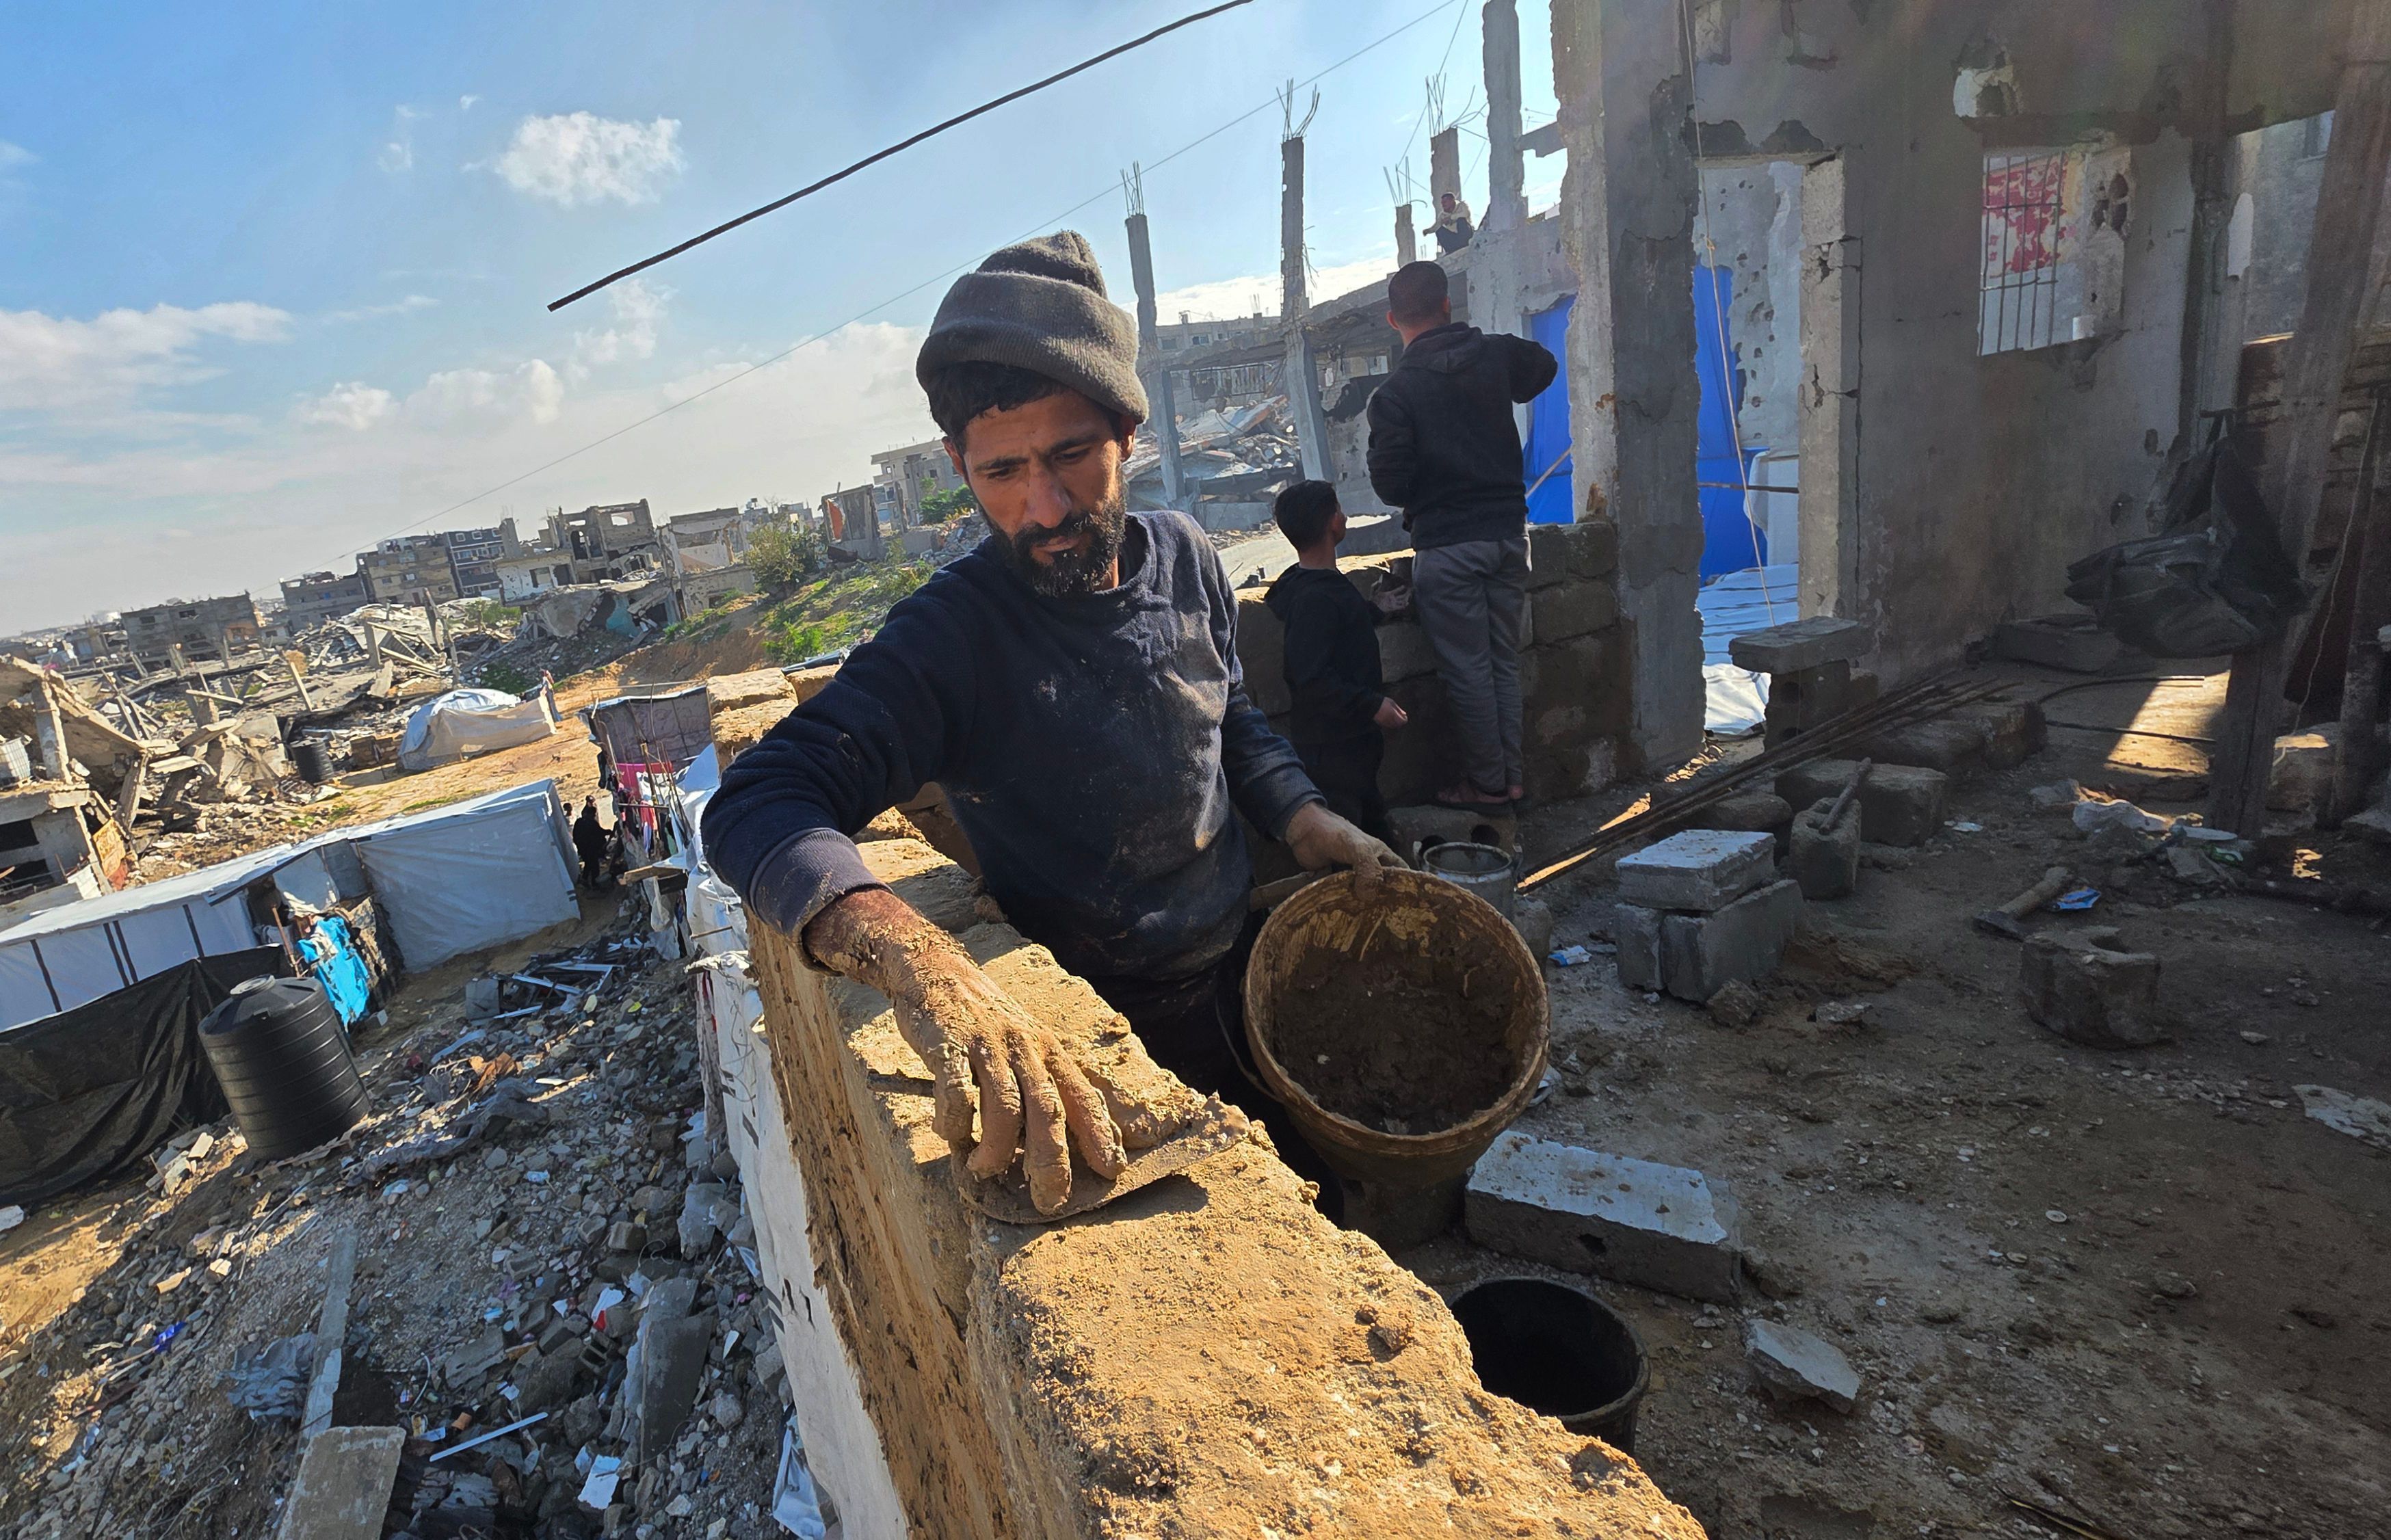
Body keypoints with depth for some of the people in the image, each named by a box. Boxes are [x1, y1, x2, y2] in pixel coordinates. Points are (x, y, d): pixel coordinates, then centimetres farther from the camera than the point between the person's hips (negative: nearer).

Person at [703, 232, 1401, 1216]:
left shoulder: (1184, 556, -9)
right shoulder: (954, 634, -27)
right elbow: (756, 805, -38)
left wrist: (1301, 817, -9)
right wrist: (910, 955, -57)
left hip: (1239, 968, 6)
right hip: (1104, 1036, -5)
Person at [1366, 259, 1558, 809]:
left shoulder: (1395, 392, -13)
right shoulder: (1496, 356, 3)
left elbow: (1389, 484, -13)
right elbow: (1545, 366, 25)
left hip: (1447, 545, -5)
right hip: (1508, 533, 5)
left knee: (1468, 669, 4)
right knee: (1504, 662, 14)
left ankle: (1486, 782, 12)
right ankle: (1511, 774, 22)